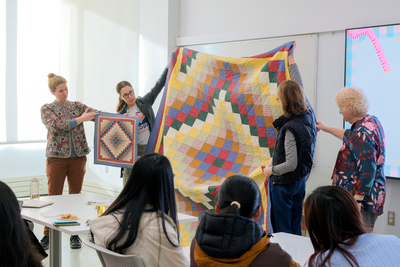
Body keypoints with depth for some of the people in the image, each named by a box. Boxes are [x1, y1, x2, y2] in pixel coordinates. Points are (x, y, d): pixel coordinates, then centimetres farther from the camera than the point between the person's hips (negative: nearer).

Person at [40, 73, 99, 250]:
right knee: (54, 196, 1)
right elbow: (55, 126, -17)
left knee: (75, 195, 7)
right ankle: (48, 234, 13)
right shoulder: (47, 109, 1)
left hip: (78, 157, 3)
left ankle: (74, 234, 16)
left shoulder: (77, 106, 9)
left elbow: (98, 115, -2)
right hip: (56, 157, -2)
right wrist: (80, 119, -22)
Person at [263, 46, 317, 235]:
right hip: (301, 180, 8)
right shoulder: (308, 113, -5)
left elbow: (291, 164, -26)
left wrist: (271, 169, -9)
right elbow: (299, 89, 12)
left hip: (284, 183, -8)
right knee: (295, 227, 18)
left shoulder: (290, 128, -27)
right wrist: (291, 60, 21)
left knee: (282, 230, 4)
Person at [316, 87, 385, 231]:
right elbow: (349, 136, 31)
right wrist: (326, 128, 42)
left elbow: (367, 171, -25)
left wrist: (357, 201, -22)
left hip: (361, 199, -11)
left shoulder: (363, 134, -22)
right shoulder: (372, 121, 10)